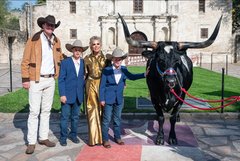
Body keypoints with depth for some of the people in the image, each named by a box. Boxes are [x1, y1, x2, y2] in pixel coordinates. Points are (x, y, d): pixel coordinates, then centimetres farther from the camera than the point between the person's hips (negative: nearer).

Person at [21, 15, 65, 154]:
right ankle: (31, 142, 7)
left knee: (46, 110, 12)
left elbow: (60, 56, 26)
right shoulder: (34, 40, -6)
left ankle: (43, 137, 23)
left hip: (50, 80, 5)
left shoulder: (56, 41, 9)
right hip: (36, 80, -5)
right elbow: (25, 61, -7)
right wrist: (25, 79, -11)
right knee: (34, 111, -2)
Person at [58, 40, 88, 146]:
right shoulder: (65, 62, -3)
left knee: (76, 116, 13)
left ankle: (73, 135, 27)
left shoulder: (83, 63, 6)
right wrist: (62, 94, -12)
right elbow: (61, 80, -6)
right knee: (65, 116, 3)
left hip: (78, 95, 4)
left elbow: (84, 78, 11)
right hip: (67, 95, -3)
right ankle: (63, 137, 15)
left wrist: (84, 92, 3)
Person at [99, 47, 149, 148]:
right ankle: (105, 139, 17)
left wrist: (144, 74, -2)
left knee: (117, 119, 16)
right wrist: (102, 99, -10)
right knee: (106, 119, 5)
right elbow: (102, 85, -8)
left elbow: (132, 77, 9)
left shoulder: (124, 69, 1)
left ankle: (117, 137, 30)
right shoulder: (106, 70, -10)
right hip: (108, 99, -4)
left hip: (119, 99, 4)